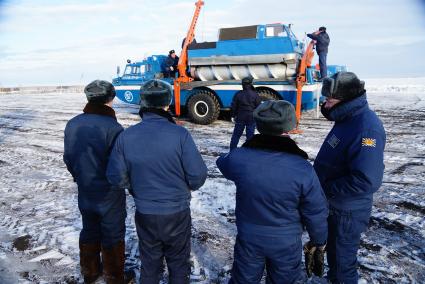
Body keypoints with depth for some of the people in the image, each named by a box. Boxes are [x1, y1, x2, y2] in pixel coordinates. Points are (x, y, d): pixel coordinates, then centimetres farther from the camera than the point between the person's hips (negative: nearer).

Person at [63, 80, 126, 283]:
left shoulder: (72, 124, -3)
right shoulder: (112, 127, -24)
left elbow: (68, 158, 6)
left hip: (84, 191, 6)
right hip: (109, 194, -6)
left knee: (89, 231, 22)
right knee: (113, 236, 11)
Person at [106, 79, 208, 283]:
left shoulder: (126, 136, -10)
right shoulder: (180, 134, -20)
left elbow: (116, 177, -6)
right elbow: (197, 175, -17)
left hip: (144, 214, 3)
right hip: (177, 213, -2)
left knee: (149, 263, 23)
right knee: (178, 263, 21)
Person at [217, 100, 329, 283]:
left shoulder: (239, 158, -20)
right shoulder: (303, 169, -24)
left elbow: (223, 163, 6)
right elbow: (316, 212, -12)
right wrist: (319, 242, 6)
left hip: (249, 239, 1)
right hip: (286, 244, 0)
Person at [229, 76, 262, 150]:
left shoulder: (238, 94, -2)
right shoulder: (255, 95, -7)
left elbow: (233, 106, 3)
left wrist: (233, 115, 14)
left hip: (240, 118, 1)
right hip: (251, 118, -1)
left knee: (236, 135, 12)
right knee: (250, 135, 7)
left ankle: (232, 150, 16)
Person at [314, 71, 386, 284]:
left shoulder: (367, 127, -27)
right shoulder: (348, 119, 2)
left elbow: (365, 182, -33)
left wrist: (326, 188, -22)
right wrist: (322, 184, 5)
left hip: (348, 211, -9)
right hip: (334, 205, 9)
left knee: (343, 258, 11)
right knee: (333, 249, 27)